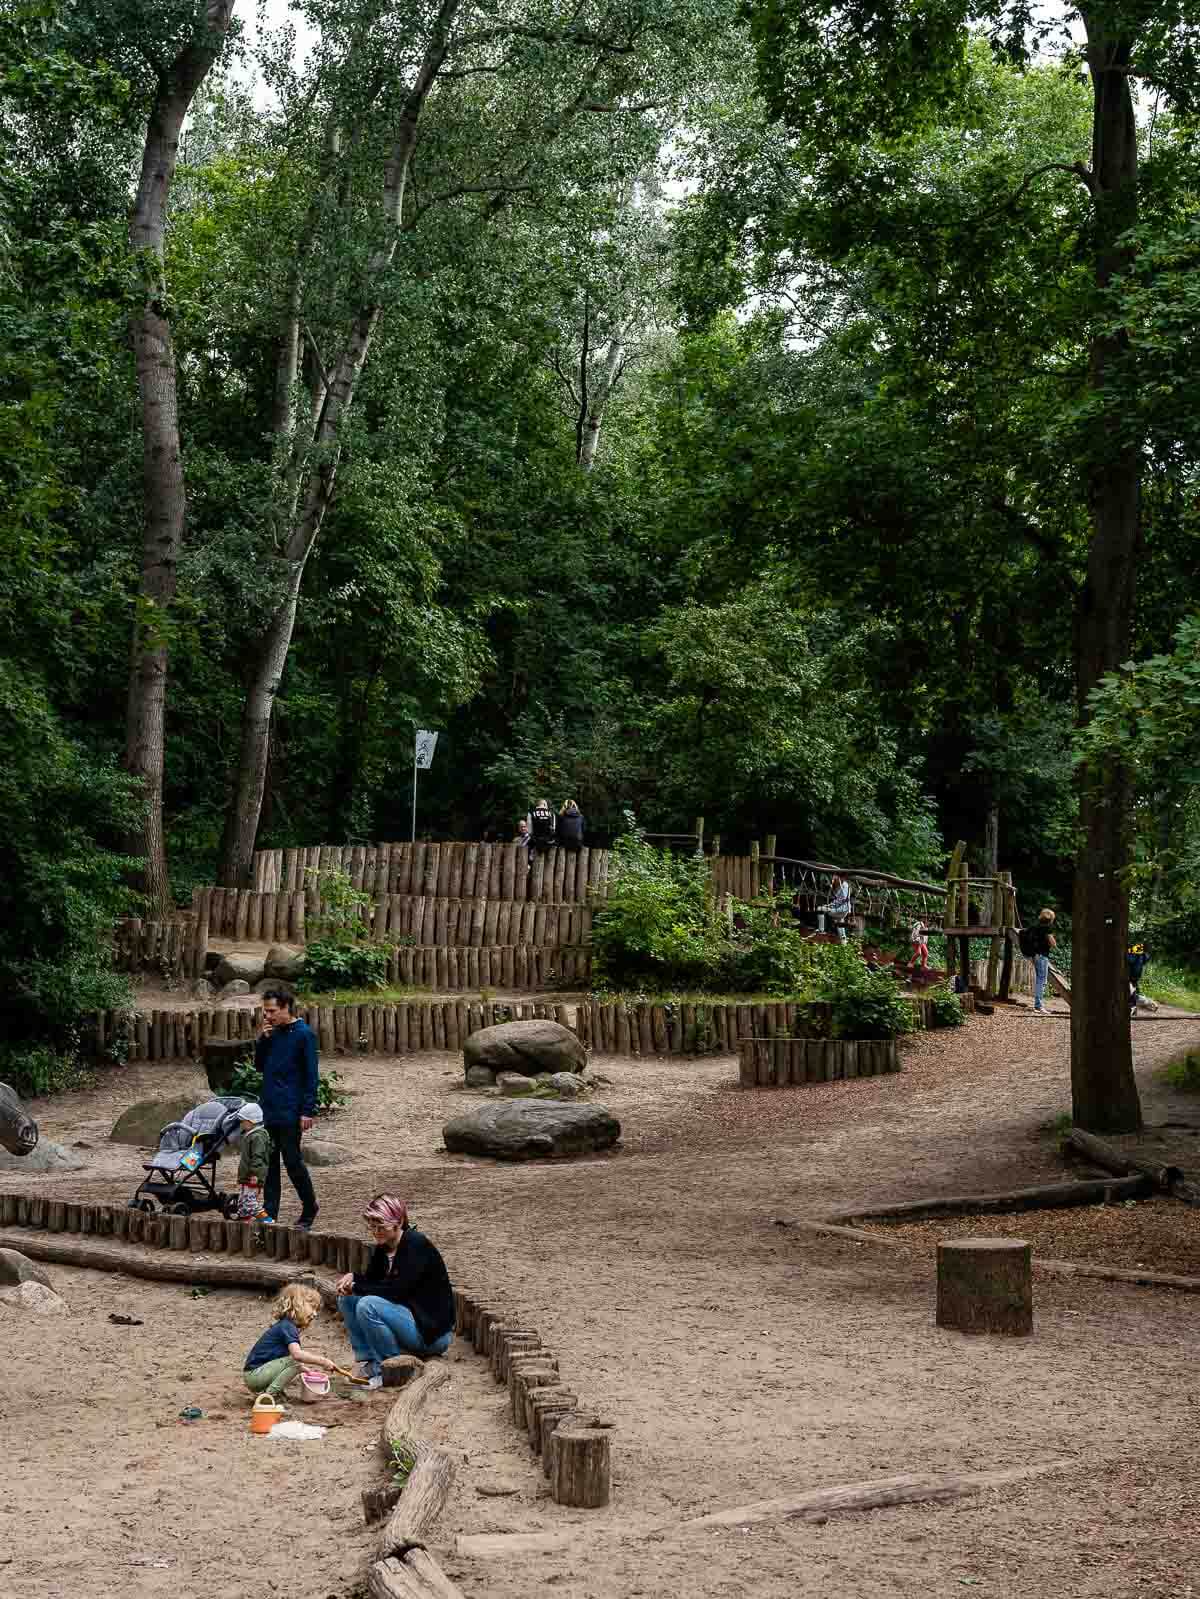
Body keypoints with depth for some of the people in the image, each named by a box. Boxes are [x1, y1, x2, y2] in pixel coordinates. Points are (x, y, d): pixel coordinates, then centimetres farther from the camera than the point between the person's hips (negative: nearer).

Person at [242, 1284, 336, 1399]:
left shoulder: (286, 1325, 13)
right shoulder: (287, 1327, -18)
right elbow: (297, 1354, -33)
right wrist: (322, 1361, -29)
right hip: (253, 1375, -10)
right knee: (295, 1361, -22)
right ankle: (269, 1396, -15)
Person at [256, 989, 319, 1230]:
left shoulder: (303, 1034, -9)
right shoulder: (272, 1033, 10)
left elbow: (310, 1074, -10)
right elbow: (259, 1065, 14)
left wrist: (308, 1111, -15)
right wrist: (263, 1038, -2)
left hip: (290, 1111, -7)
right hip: (268, 1108, 7)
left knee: (293, 1161, -1)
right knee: (269, 1163, 7)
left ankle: (309, 1208, 16)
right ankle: (269, 1214, 11)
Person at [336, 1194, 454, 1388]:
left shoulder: (416, 1244, -19)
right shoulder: (382, 1248, 6)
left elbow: (396, 1290, -25)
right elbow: (372, 1280, 14)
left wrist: (356, 1287, -16)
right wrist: (353, 1277, -8)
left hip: (432, 1330, -9)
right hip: (405, 1316, 9)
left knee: (368, 1305, -26)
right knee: (347, 1299, 3)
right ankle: (368, 1362, -2)